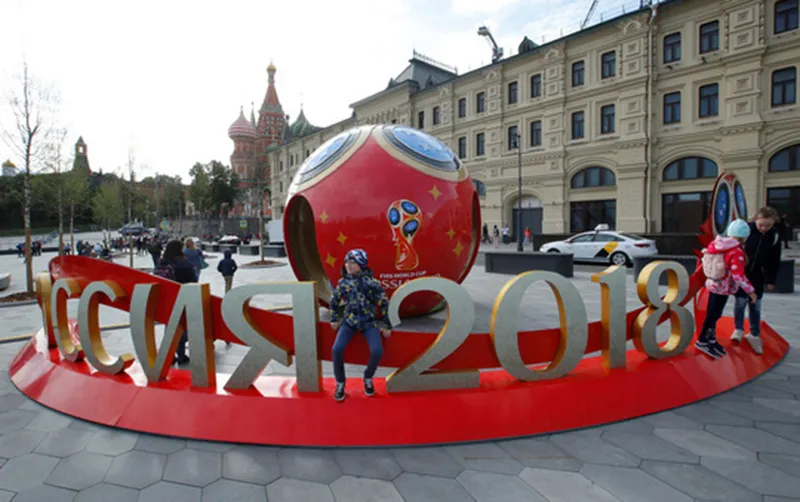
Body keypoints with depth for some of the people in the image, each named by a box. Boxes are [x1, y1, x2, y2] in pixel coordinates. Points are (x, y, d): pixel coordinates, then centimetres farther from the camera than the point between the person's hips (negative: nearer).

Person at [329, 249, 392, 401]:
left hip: (369, 321, -2)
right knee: (337, 349, -21)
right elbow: (334, 301, 19)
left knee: (377, 351, -23)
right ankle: (340, 382, 5)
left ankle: (368, 378, 10)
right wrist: (334, 319, 13)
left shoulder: (371, 282, -8)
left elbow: (384, 303, -2)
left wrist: (386, 325, -1)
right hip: (349, 320, 2)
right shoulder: (343, 282, 3)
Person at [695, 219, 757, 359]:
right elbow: (738, 275, -26)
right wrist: (750, 291, -19)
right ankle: (702, 341, 12)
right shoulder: (737, 252, -23)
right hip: (723, 288, -8)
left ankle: (711, 339, 31)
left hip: (713, 283, 8)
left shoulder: (716, 244, -2)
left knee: (712, 313, 17)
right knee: (713, 314, 3)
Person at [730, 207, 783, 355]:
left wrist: (771, 280, 3)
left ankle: (754, 335, 20)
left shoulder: (774, 236, -6)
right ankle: (738, 330, 18)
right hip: (741, 273, -2)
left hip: (758, 276, 2)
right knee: (740, 301, -1)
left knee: (755, 305, 8)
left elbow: (775, 261, 2)